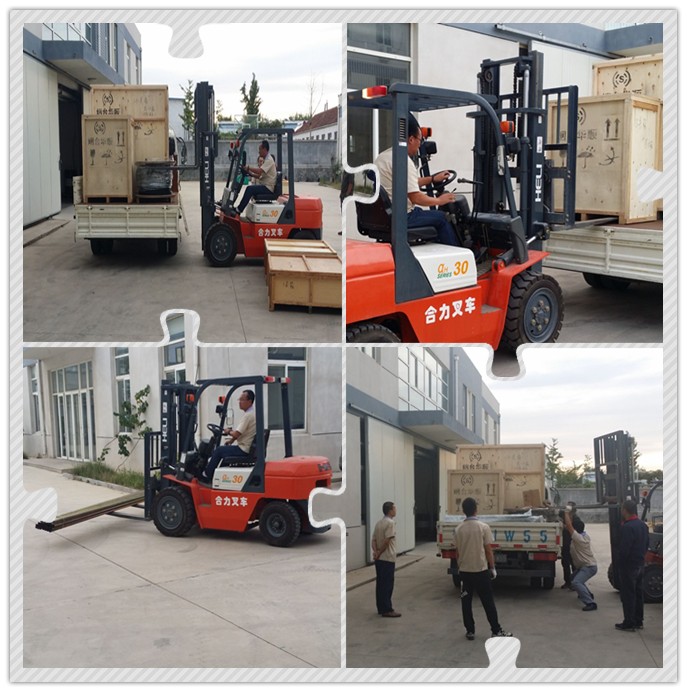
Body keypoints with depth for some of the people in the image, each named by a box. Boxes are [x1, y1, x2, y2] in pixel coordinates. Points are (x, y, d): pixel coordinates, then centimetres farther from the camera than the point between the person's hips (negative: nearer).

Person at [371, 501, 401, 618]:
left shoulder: (378, 523, 14)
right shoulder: (390, 523, -14)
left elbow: (374, 540, 7)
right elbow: (387, 541, -20)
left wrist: (376, 552, -7)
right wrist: (379, 553, -11)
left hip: (379, 559, 9)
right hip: (388, 558, -9)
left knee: (380, 584, 12)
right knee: (387, 585, -6)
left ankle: (381, 608, 17)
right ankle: (387, 610, -5)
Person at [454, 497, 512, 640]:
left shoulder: (459, 529, -1)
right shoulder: (483, 527, -11)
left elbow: (457, 551, 5)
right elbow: (488, 550, -8)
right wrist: (492, 568, 2)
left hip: (464, 570, 3)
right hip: (481, 570, -3)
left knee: (466, 601, 9)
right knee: (488, 601, 4)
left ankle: (470, 631, 12)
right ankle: (496, 630, 9)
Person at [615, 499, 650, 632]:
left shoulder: (627, 527, -23)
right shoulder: (643, 525, 6)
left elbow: (623, 550, -24)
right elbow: (646, 545, 14)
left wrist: (618, 560, -9)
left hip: (628, 566, -9)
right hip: (640, 564, 9)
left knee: (628, 595, -1)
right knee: (638, 593, 16)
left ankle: (629, 623, 4)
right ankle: (639, 621, 23)